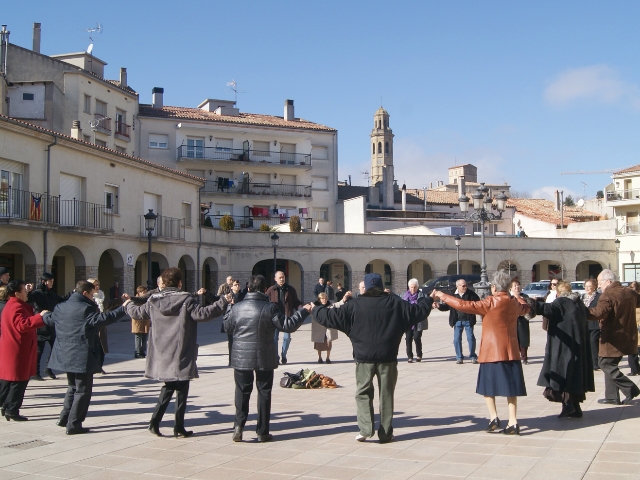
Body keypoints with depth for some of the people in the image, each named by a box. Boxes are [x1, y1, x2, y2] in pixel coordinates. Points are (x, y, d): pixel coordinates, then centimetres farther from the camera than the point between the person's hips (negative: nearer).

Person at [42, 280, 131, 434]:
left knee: (73, 387, 24)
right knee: (83, 390, 1)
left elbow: (48, 319, 26)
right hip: (83, 357, -8)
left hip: (65, 356, 8)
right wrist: (123, 308, -25)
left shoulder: (60, 308, 8)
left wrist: (43, 315, 49)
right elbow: (104, 318, -27)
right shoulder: (86, 309, -16)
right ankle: (73, 425, 1)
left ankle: (64, 418, 26)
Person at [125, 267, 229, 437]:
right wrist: (222, 302, -14)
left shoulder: (154, 301, 3)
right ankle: (179, 428, 11)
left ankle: (155, 421, 11)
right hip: (181, 356, -5)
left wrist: (128, 305, 40)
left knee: (168, 387, 21)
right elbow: (202, 314, -21)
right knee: (181, 390, 7)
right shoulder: (186, 300, -10)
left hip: (161, 356, 5)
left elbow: (136, 312, 18)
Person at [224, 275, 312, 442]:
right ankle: (262, 431, 11)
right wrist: (303, 312, 3)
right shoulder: (270, 308, -11)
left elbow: (228, 328, 12)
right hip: (265, 357, -1)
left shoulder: (237, 307, -2)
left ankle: (239, 424, -5)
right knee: (264, 392, 8)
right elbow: (288, 325, -9)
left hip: (241, 357, 2)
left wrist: (228, 308, 26)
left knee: (242, 391, 10)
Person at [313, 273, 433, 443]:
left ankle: (365, 429, -3)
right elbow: (418, 311, 9)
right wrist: (429, 300, 28)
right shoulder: (395, 303, 2)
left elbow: (331, 317, 0)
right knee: (386, 394, 10)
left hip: (364, 357, -1)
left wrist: (316, 309, 18)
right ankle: (385, 433, 13)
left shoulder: (354, 305, -2)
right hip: (388, 357, 1)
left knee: (363, 393, 11)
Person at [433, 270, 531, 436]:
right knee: (510, 387, 7)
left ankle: (494, 418, 1)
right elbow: (525, 308, 30)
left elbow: (465, 305, -17)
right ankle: (513, 422, 4)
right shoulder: (514, 302, 6)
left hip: (492, 352, -5)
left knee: (488, 385, 9)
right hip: (511, 352, 5)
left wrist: (442, 296, -9)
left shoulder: (491, 302, -13)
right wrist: (518, 297, 48)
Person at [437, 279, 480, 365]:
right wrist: (439, 306, -9)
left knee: (471, 338, 2)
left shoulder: (471, 294, -5)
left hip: (468, 320, -2)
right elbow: (447, 306, 7)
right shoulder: (453, 295, 1)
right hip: (457, 321, 2)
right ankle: (459, 357, 15)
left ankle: (473, 356, 17)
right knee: (457, 339, 3)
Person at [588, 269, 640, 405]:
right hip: (628, 337, 9)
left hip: (613, 339, -9)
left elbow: (599, 313, -32)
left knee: (605, 364, -1)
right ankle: (612, 397, 13)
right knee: (610, 365, 15)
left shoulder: (607, 295, -17)